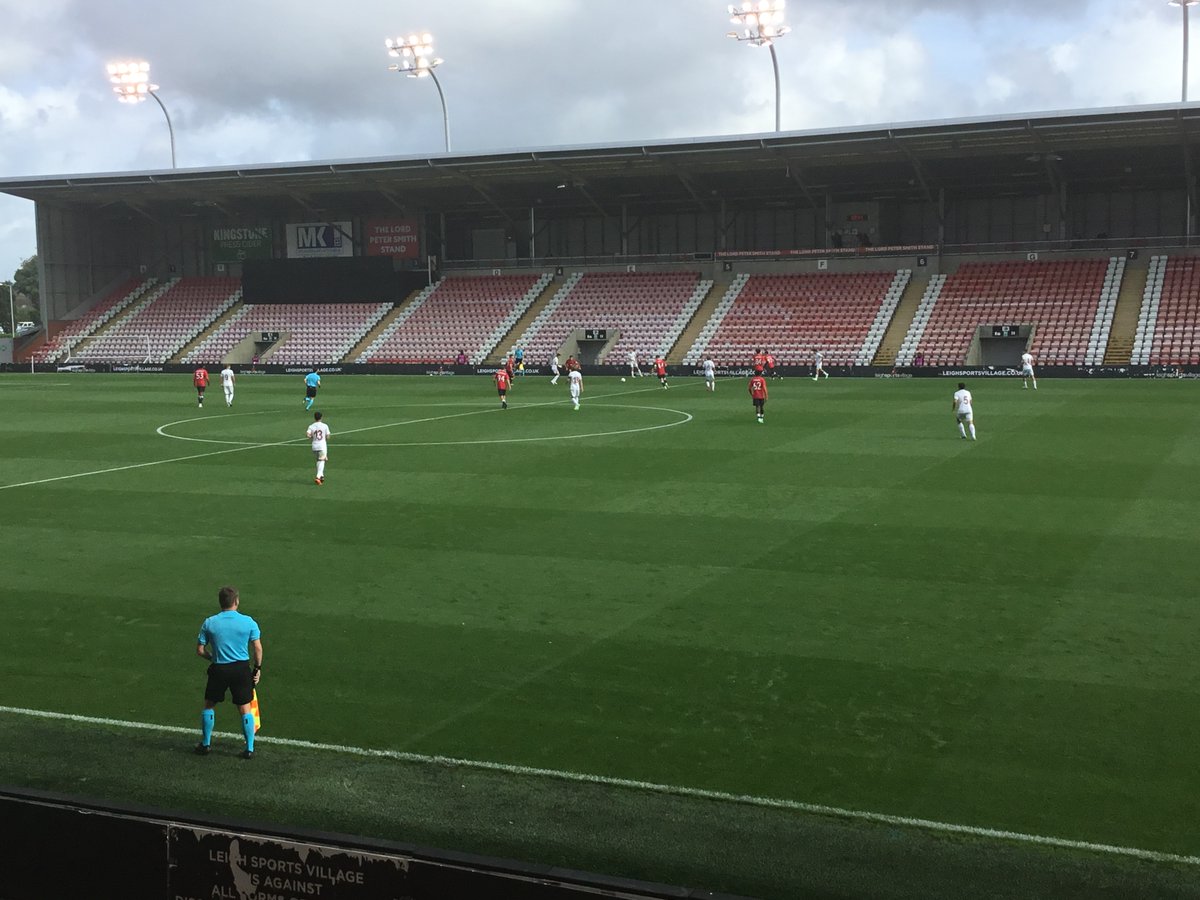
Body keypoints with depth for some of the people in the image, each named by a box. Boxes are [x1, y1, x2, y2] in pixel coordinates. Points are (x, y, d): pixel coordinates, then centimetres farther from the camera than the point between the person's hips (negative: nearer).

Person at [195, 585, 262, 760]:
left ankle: (206, 744, 28)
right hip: (242, 668, 0)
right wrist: (257, 668, 8)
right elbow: (258, 648, -4)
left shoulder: (209, 623, -4)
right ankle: (249, 749, 10)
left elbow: (200, 650, 0)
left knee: (209, 706, 20)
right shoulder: (248, 622, -6)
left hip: (218, 670, 0)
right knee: (245, 709, 8)